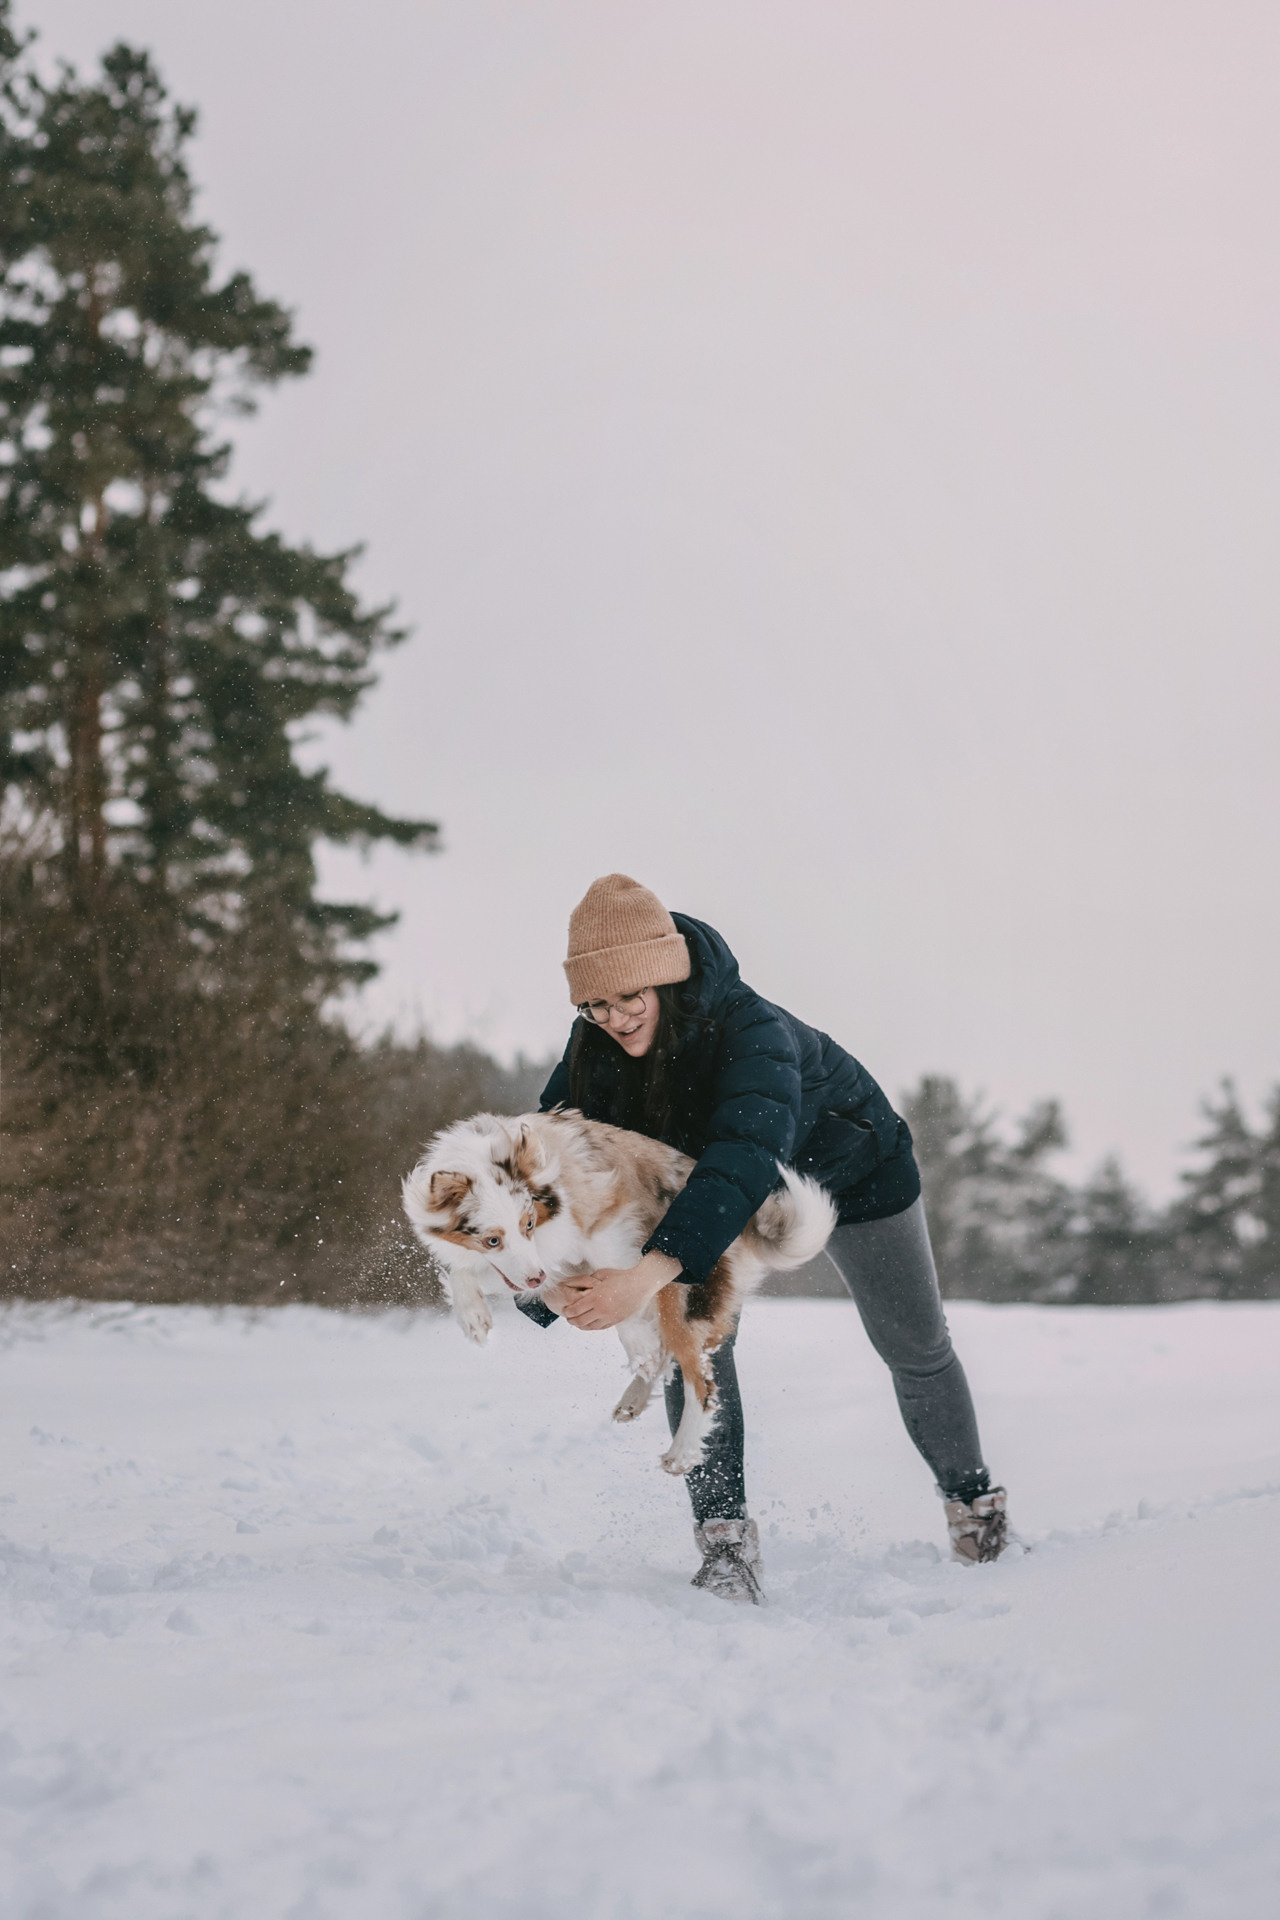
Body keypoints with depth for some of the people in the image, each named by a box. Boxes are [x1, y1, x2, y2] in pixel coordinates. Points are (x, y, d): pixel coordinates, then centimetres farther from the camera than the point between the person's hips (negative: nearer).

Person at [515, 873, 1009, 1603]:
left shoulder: (750, 1029, -46)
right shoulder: (596, 1047, -27)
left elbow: (746, 1158, -60)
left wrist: (650, 1273, -74)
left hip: (853, 1165, -3)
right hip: (720, 1190, 4)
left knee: (914, 1345, 12)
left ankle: (974, 1503, 36)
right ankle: (725, 1538, -16)